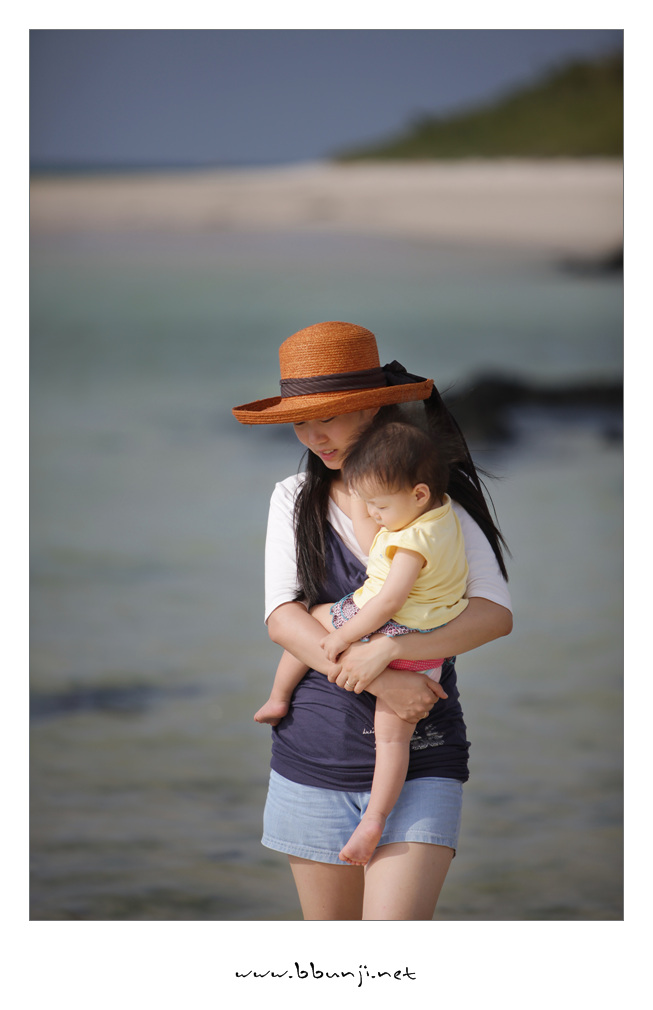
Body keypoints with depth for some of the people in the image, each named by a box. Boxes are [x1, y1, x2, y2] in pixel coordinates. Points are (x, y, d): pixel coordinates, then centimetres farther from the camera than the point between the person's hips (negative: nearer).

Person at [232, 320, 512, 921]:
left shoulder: (438, 496, 1)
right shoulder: (296, 499, 8)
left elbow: (496, 612, -8)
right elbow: (282, 618, -3)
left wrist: (388, 648, -23)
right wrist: (382, 684, -18)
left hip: (421, 763, -3)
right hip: (315, 756, 3)